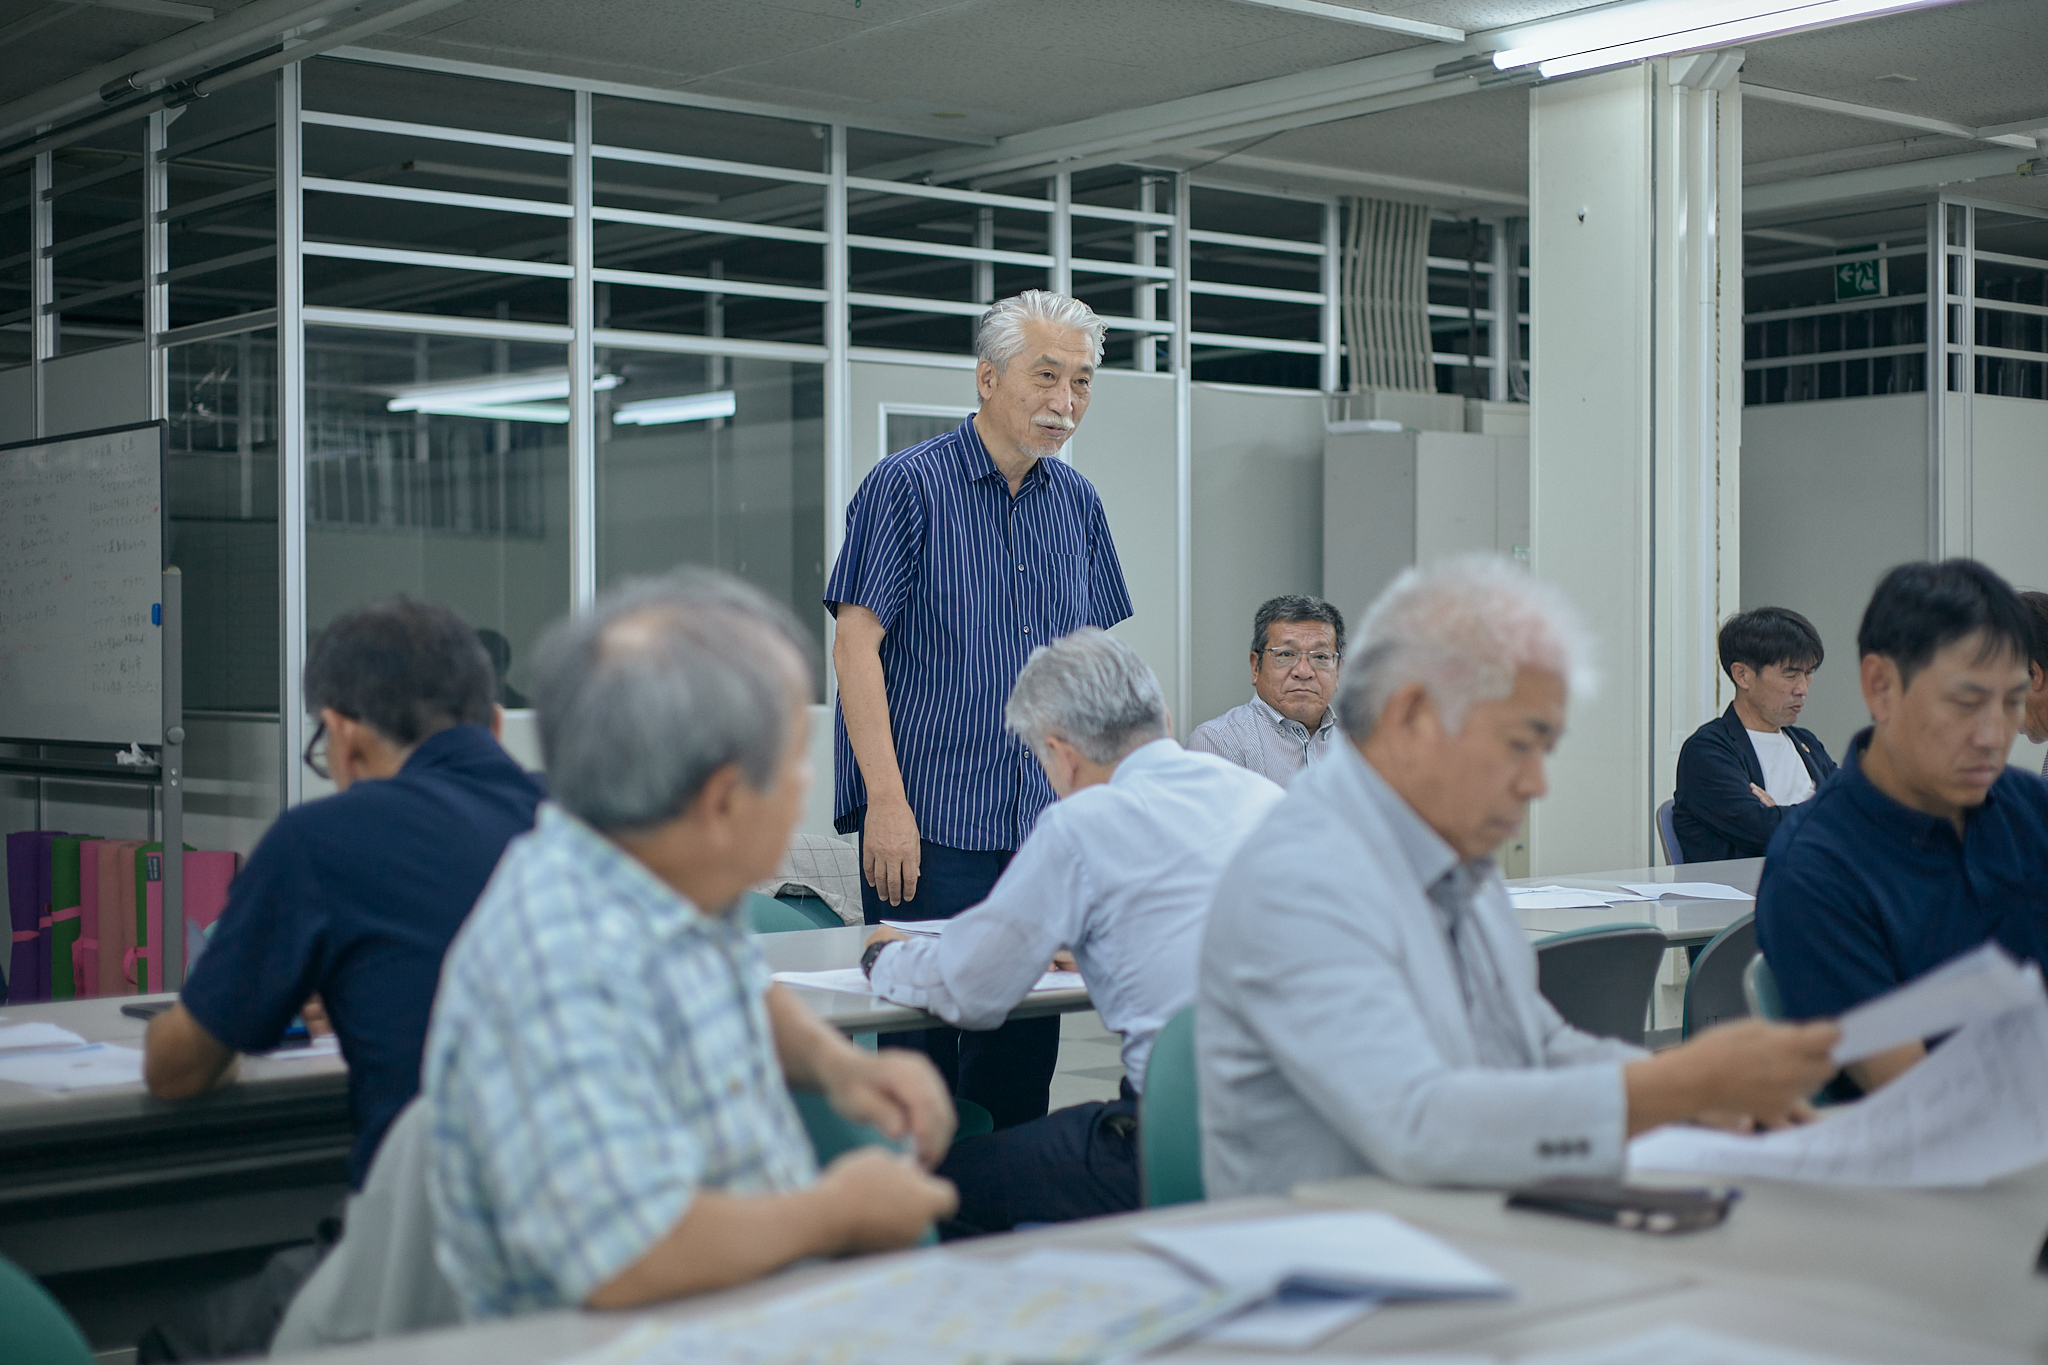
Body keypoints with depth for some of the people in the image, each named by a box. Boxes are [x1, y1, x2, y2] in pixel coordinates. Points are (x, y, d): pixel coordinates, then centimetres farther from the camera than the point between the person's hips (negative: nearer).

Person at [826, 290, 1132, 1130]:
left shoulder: (1077, 504, 12)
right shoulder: (907, 486, -5)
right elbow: (856, 642, -10)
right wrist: (887, 800, -17)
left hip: (1046, 826, 6)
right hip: (930, 824, -5)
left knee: (1028, 1037, 8)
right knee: (923, 1034, -2)